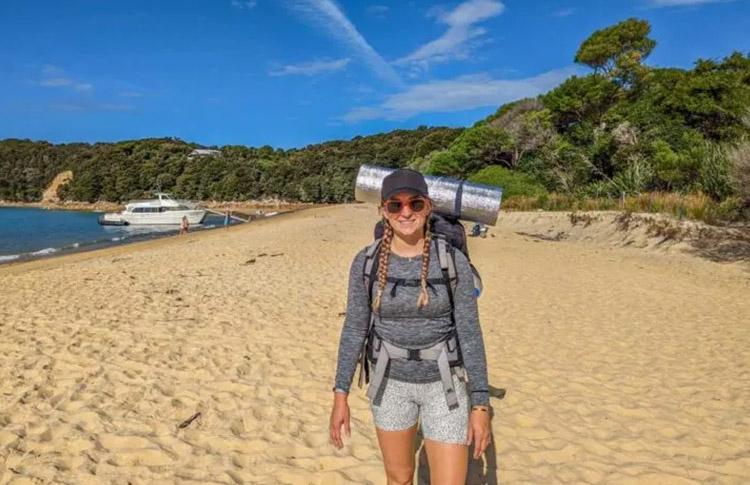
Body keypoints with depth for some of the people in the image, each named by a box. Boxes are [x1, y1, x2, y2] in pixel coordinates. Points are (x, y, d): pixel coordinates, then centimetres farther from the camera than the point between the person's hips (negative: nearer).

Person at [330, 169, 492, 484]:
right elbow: (354, 328, -5)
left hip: (443, 383, -2)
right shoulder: (365, 262, -10)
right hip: (392, 381, 2)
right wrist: (340, 396, -6)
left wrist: (480, 406, -12)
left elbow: (470, 333, -12)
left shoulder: (453, 261, -15)